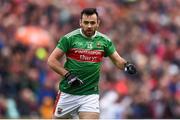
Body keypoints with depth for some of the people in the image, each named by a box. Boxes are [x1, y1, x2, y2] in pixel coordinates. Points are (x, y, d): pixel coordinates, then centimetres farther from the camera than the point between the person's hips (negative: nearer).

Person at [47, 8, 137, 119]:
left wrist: (126, 65, -16)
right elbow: (52, 60, -6)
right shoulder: (69, 38, -7)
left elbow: (117, 60, 7)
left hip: (91, 94, 1)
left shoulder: (104, 41, 2)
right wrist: (67, 75, -17)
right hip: (68, 93, -1)